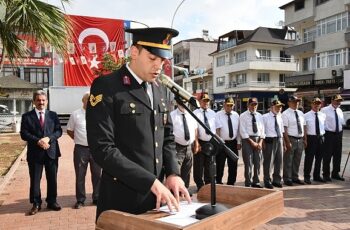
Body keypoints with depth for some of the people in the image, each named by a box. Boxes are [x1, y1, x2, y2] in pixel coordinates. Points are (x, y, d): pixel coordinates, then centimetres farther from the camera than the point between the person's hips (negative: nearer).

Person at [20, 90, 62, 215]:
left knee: (52, 179, 9)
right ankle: (36, 204, 17)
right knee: (35, 180, 5)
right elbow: (24, 134, -6)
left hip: (51, 151, 2)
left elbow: (59, 131, 2)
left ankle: (52, 202, 23)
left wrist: (48, 138, -16)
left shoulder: (53, 115, 8)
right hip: (35, 153, -2)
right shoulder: (27, 116, 2)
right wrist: (38, 141, -18)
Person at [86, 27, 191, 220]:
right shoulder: (106, 87, -13)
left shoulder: (159, 90, 9)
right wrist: (150, 181, -21)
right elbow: (102, 149, -20)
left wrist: (173, 172, -3)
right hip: (122, 200, -6)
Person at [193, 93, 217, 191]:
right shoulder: (195, 113, -5)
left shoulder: (213, 113, 9)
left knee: (209, 165, 14)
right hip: (200, 142, -4)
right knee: (199, 166, 4)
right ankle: (200, 186, 18)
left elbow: (216, 128, 10)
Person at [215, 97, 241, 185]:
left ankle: (231, 184, 24)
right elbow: (217, 129, -13)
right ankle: (219, 184, 16)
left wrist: (238, 142, 5)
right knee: (220, 165, 3)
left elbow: (238, 129, 9)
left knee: (233, 165, 11)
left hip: (233, 143, 4)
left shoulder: (236, 115, 8)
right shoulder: (218, 115, -4)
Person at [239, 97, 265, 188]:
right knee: (248, 163, -3)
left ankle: (256, 182, 21)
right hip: (247, 140, -5)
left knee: (257, 162, 9)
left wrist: (260, 142, -4)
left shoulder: (259, 116, 12)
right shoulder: (243, 116, -3)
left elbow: (262, 130, 9)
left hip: (258, 140, 5)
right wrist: (252, 142, -14)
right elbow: (243, 131, -10)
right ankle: (248, 183, 6)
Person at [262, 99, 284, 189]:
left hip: (279, 140, 6)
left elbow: (282, 131, 17)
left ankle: (276, 180, 25)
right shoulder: (265, 117, -6)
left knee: (279, 160, 11)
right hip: (269, 140, -6)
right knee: (268, 161, 0)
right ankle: (267, 181, 12)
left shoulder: (280, 117, 13)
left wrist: (283, 141, 13)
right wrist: (263, 142, -12)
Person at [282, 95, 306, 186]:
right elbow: (284, 129, -15)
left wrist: (305, 139, 10)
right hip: (291, 139, -7)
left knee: (297, 160, 16)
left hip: (300, 140, 7)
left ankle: (295, 177, 28)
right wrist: (288, 142, -19)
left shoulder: (300, 113, 12)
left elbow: (303, 127, 15)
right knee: (288, 161, 1)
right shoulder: (285, 114, -9)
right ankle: (287, 179, 12)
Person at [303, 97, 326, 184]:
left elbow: (325, 126, 16)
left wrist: (323, 136, 7)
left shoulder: (323, 115, 8)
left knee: (319, 158, 13)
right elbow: (304, 129, -4)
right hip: (311, 138, -4)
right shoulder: (306, 115, -4)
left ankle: (317, 176, 27)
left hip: (321, 138, 5)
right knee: (309, 158, -1)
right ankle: (307, 177, 11)